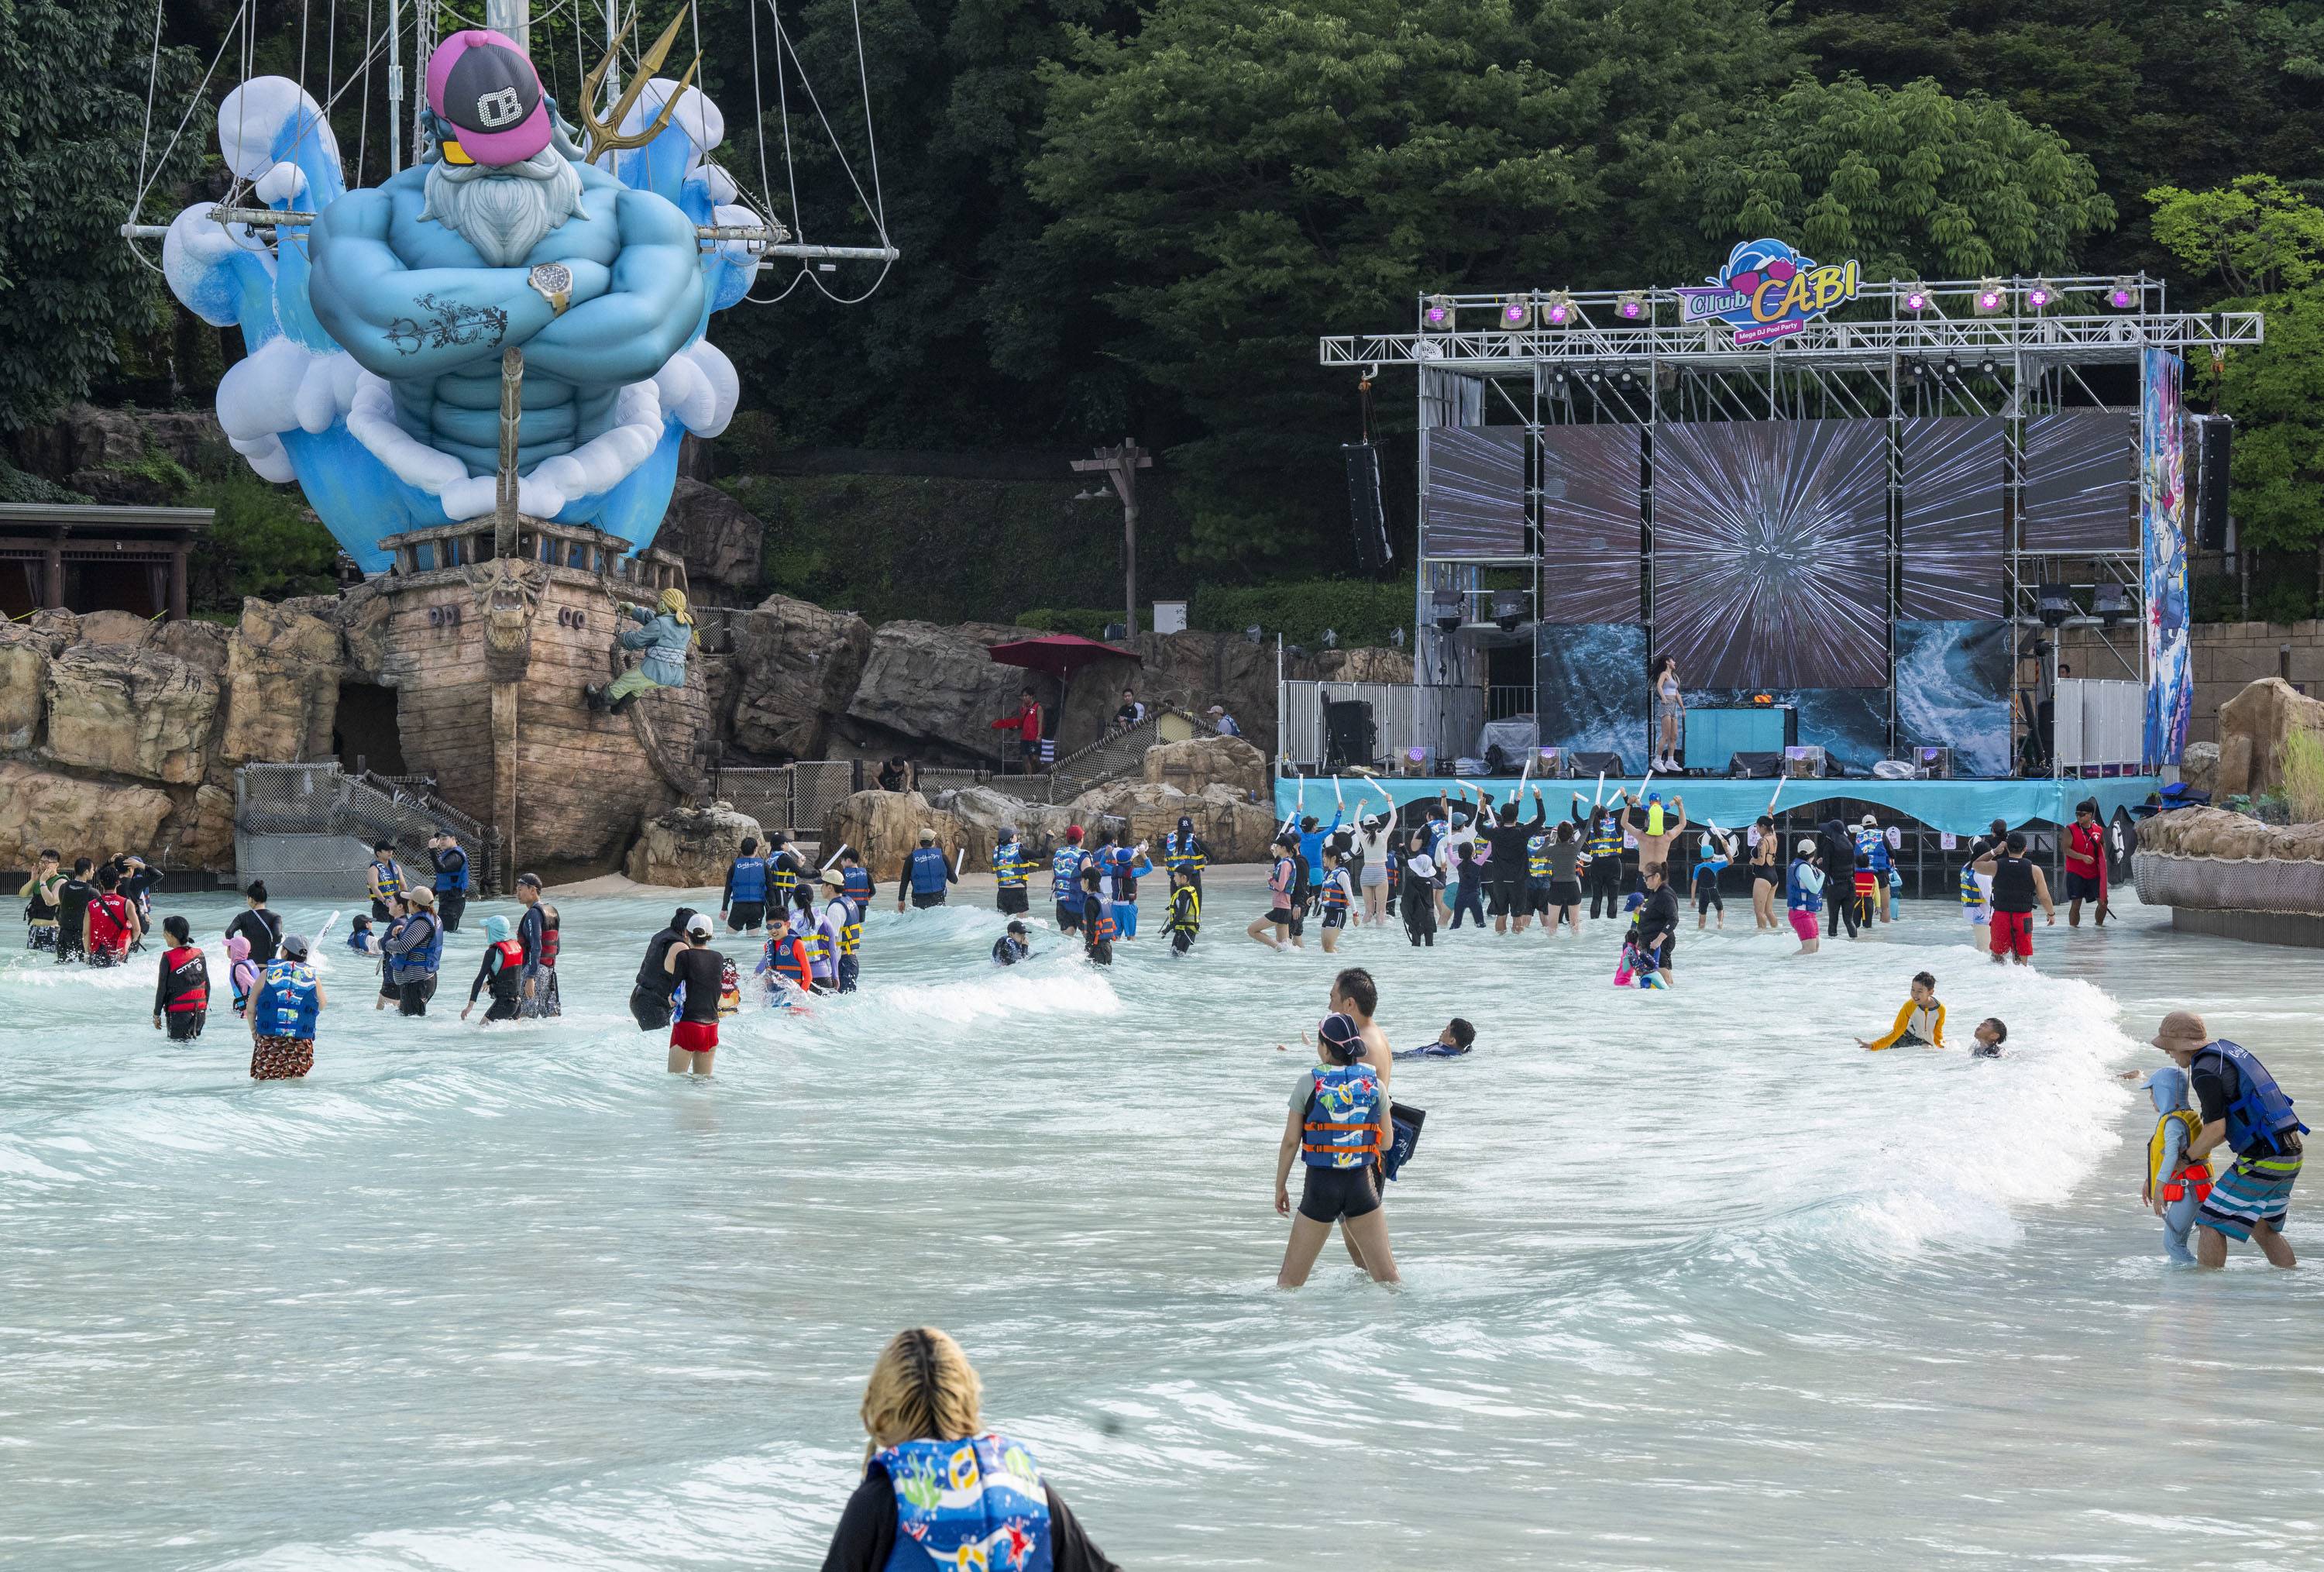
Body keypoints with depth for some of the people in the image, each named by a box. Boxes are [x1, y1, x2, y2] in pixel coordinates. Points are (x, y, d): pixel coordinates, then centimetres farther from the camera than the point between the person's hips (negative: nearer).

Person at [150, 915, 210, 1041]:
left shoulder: (168, 958, -12)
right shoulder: (199, 954, 3)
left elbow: (162, 989, -7)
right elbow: (207, 985, 10)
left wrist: (157, 1014, 2)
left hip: (179, 1012, -5)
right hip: (200, 1011, 5)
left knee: (176, 1042, 0)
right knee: (195, 1039, 17)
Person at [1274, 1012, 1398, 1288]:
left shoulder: (1309, 1083, -6)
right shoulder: (1375, 1084, 1)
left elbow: (1291, 1141, -3)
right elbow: (1387, 1142, 8)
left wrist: (1280, 1187, 8)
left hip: (1320, 1184, -2)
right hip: (1362, 1183, 2)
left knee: (1289, 1280, 7)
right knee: (1388, 1279, 8)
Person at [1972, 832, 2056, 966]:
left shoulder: (1997, 866, -7)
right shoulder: (2034, 870, -8)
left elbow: (1977, 865, 13)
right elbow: (2044, 897, -1)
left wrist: (1994, 852, 13)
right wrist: (2051, 914, 17)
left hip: (2001, 916, 0)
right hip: (2024, 918, 0)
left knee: (1997, 955, 17)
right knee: (2021, 960, 8)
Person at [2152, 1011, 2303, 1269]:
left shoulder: (2205, 1071, -13)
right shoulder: (2231, 1050, 17)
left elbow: (2216, 1130, -18)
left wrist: (2188, 1157, -1)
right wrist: (2198, 1148, 24)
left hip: (2261, 1160, -9)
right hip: (2290, 1154, 9)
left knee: (2211, 1223, -1)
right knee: (2262, 1227, 23)